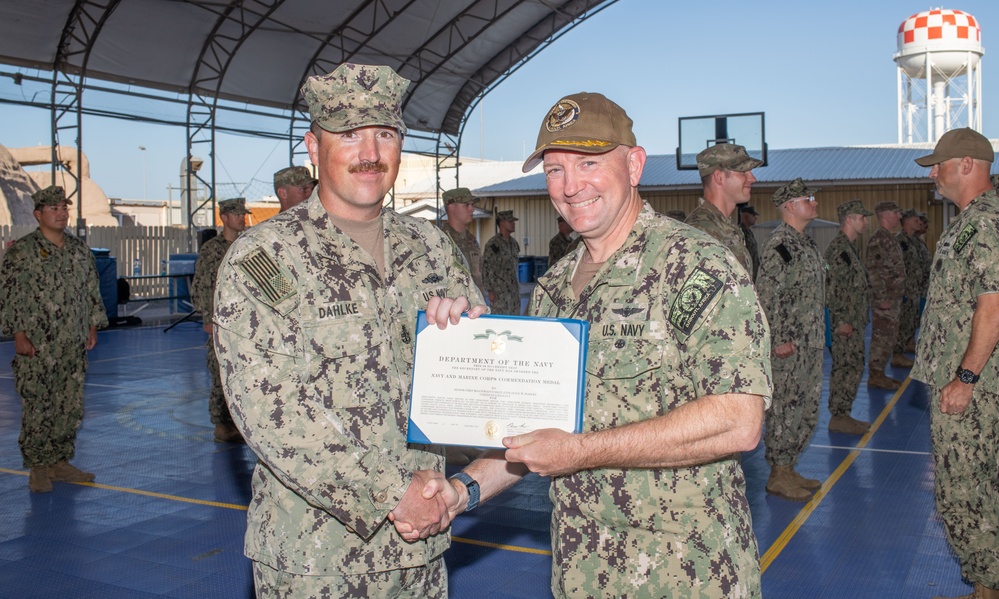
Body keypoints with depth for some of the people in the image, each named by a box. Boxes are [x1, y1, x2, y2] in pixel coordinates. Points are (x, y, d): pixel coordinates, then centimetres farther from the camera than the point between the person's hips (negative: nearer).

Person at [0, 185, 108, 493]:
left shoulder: (80, 250, 12)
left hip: (73, 349, 6)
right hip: (37, 350, -5)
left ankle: (60, 462, 21)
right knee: (38, 409, -2)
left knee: (71, 407, 9)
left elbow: (92, 291, 18)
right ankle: (37, 468, 9)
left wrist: (93, 326, 12)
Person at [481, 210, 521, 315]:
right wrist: (489, 291, -15)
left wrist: (517, 285, 18)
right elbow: (485, 268, -13)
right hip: (499, 292, -7)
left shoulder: (513, 242, 12)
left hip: (514, 290, 7)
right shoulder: (493, 244, -12)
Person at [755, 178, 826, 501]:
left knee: (807, 409, 14)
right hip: (789, 347, -10)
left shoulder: (806, 242, 15)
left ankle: (788, 468, 25)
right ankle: (778, 475, 8)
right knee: (785, 409, -2)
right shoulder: (778, 244, -15)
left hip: (811, 345, 10)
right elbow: (766, 295, -20)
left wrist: (817, 337, 20)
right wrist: (778, 341, -21)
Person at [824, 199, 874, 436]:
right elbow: (832, 287, -21)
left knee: (853, 368, 13)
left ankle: (843, 414, 20)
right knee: (846, 369, -6)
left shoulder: (850, 247, 17)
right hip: (845, 324, -10)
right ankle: (838, 417, 1)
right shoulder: (839, 248, -16)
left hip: (854, 321, 10)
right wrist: (841, 321, -21)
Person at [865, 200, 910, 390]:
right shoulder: (878, 240, -16)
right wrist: (882, 298, -23)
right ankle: (875, 375, -2)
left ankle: (879, 372, 20)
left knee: (889, 336, 13)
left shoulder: (889, 238, 15)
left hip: (893, 297, 10)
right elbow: (873, 271, -21)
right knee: (882, 337, -7)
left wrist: (896, 297, 21)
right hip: (885, 298, -10)